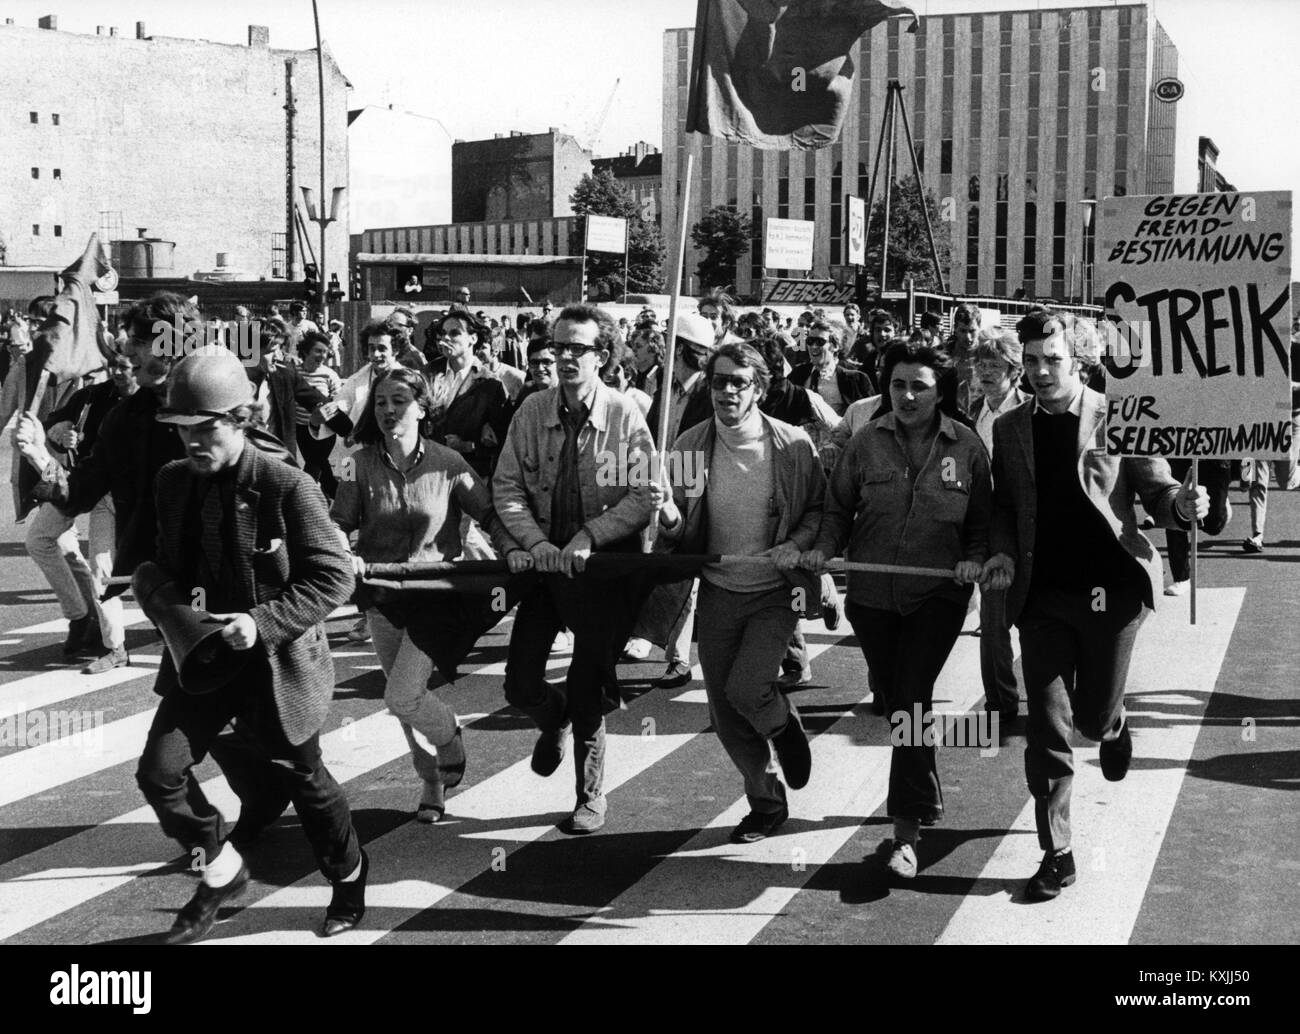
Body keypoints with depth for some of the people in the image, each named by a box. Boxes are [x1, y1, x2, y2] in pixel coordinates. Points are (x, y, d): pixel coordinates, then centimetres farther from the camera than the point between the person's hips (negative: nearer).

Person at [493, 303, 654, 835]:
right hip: (544, 559, 3)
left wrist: (589, 536, -22)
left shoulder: (625, 416, -10)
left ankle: (591, 797, 24)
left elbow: (645, 495, -13)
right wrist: (536, 541, -15)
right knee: (521, 686, 2)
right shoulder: (532, 411, -2)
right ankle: (553, 721, 40)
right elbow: (506, 486, 0)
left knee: (586, 695, 1)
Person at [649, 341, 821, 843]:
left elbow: (820, 509, 3)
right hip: (717, 591, 3)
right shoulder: (689, 445, -4)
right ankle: (766, 802, 30)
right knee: (724, 713, 6)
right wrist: (669, 514, -21)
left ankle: (784, 726, 16)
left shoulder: (793, 445, -11)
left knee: (745, 688, -21)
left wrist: (797, 544, -16)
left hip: (775, 592, -3)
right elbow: (682, 535, 1)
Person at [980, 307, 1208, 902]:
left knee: (1093, 715, 7)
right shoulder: (1009, 429, 8)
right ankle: (1056, 856, 11)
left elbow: (1154, 490, 0)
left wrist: (1181, 504, -23)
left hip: (1110, 590, -2)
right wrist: (1002, 553, -4)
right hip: (1042, 595, 2)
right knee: (1047, 729, 2)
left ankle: (1112, 726, 46)